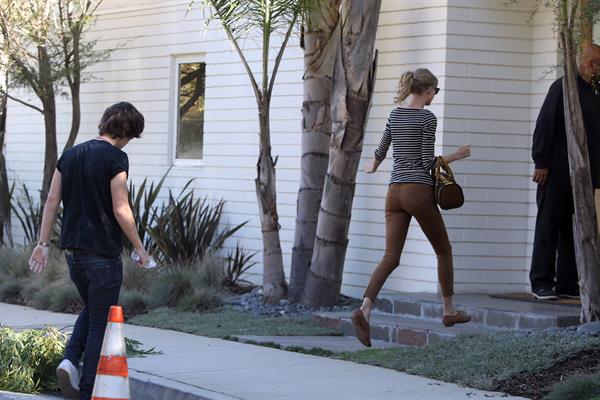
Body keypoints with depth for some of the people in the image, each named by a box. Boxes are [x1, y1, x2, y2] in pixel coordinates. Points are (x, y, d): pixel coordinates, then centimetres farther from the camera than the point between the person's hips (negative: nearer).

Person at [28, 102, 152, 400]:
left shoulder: (70, 155, 8)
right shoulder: (116, 158, -12)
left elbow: (52, 202, 8)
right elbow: (121, 210, -15)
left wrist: (44, 244, 12)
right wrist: (139, 248, -4)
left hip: (73, 252, 7)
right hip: (104, 253, -7)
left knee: (91, 310, 25)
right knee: (101, 322, 3)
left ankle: (70, 361, 4)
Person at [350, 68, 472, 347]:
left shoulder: (395, 114, 12)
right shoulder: (427, 118, -7)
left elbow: (381, 150, 22)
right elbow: (427, 162, -10)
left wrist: (373, 166, 43)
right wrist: (456, 156, 3)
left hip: (395, 191, 6)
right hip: (419, 190, -5)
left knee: (391, 258, -2)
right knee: (443, 249, 15)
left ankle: (364, 309, -23)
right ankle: (449, 311, 22)